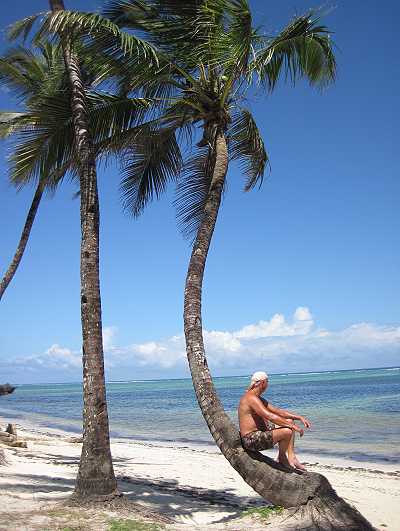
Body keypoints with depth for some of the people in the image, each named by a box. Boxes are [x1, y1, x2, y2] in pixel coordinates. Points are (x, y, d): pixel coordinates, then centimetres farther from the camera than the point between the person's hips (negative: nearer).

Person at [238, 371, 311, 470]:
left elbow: (277, 411, 16)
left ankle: (291, 457, 5)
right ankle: (281, 458, 5)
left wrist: (299, 417, 9)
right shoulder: (251, 398, -19)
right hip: (252, 440, -11)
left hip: (260, 432, 11)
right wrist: (293, 426, -23)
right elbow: (271, 417, -27)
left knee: (289, 421, 12)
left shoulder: (257, 398, 15)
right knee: (287, 431, -23)